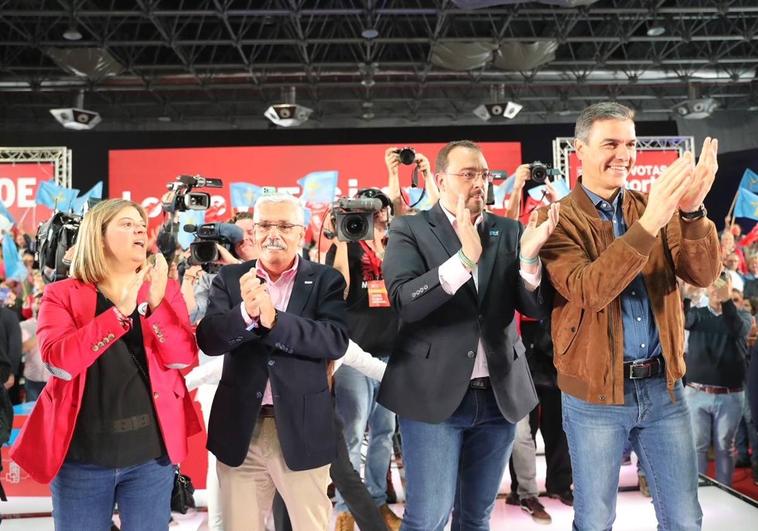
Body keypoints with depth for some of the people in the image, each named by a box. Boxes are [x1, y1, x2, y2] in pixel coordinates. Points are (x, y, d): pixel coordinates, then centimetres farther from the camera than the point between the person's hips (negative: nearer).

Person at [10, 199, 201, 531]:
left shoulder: (164, 290, 3)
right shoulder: (61, 294, -1)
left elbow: (183, 358, -7)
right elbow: (58, 362, -16)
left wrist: (155, 304, -21)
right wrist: (120, 311, -25)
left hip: (151, 452, 1)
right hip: (81, 455, -1)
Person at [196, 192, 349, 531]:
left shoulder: (326, 281, -2)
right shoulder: (229, 279, 3)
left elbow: (336, 340, -16)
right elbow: (208, 340, -8)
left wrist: (273, 319, -27)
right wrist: (246, 313, -27)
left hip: (303, 431, -1)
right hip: (240, 430, 2)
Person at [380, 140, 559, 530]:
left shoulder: (509, 232, 7)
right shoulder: (410, 230, -3)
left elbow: (537, 308, 1)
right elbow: (403, 301, -18)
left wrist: (529, 256, -18)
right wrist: (465, 257, -29)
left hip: (499, 395, 4)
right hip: (433, 394, -4)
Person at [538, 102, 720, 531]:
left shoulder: (656, 208, 6)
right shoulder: (560, 219, -8)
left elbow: (704, 275, -5)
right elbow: (588, 290, -24)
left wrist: (693, 210, -22)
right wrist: (647, 224, -32)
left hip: (662, 386, 4)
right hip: (595, 394, -4)